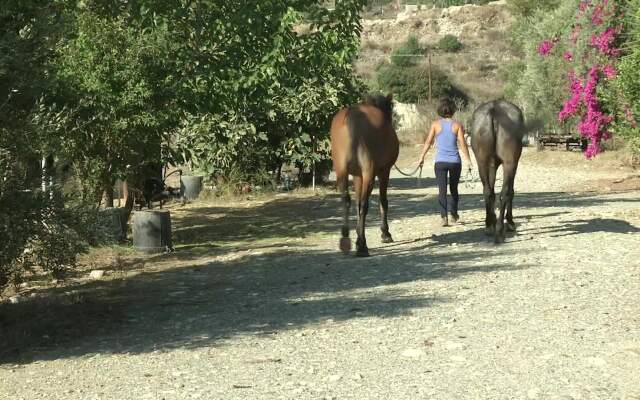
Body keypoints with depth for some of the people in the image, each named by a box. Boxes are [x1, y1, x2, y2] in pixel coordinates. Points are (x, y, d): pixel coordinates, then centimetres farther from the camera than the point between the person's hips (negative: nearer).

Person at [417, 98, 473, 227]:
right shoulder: (457, 125, -2)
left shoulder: (435, 124, -2)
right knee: (454, 188, 20)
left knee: (442, 190, -1)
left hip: (440, 162, -1)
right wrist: (469, 161, -1)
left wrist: (421, 158, 4)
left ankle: (444, 217, -15)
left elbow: (428, 142, -3)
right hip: (455, 161, 1)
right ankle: (454, 214, 31)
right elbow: (462, 144, -5)